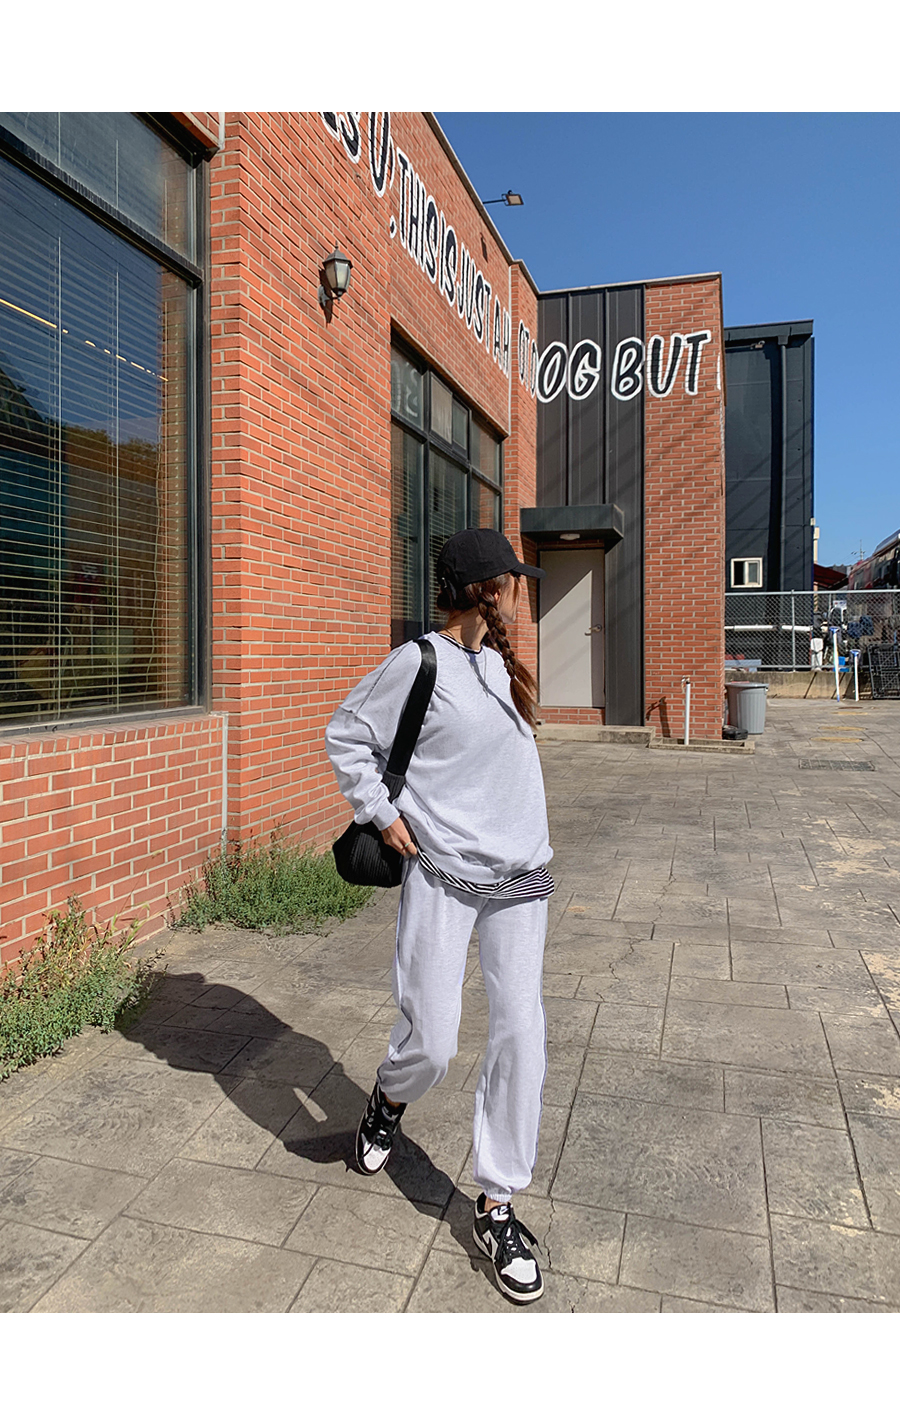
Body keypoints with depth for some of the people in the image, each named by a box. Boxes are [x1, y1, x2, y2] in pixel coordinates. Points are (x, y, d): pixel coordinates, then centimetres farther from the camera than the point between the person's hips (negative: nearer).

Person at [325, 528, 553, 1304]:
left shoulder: (501, 663, 10)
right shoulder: (420, 661, -11)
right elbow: (346, 734, -3)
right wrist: (382, 813, -7)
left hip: (521, 875, 6)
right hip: (442, 877, -6)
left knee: (522, 1037, 3)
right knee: (431, 1044, 0)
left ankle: (497, 1207, 21)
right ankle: (389, 1100, 38)